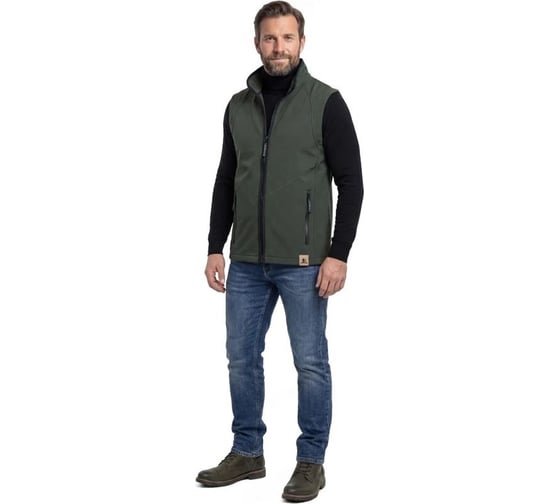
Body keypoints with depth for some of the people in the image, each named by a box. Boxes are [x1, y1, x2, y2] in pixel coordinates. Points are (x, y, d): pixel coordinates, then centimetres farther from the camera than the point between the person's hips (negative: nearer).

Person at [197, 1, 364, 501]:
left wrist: (338, 254, -15)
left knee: (311, 363, 3)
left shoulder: (325, 102, -7)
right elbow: (225, 182, 13)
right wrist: (216, 248, 8)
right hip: (247, 261, 5)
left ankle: (311, 461, 17)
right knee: (242, 358, 11)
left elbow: (350, 183, -9)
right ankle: (247, 453, 26)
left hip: (303, 262, -5)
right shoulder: (238, 106, 8)